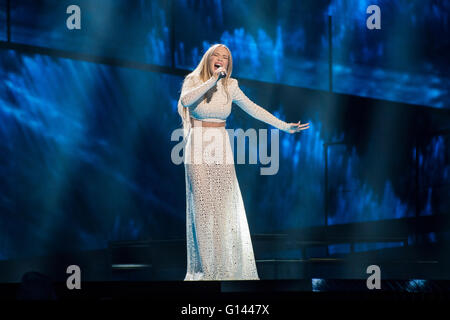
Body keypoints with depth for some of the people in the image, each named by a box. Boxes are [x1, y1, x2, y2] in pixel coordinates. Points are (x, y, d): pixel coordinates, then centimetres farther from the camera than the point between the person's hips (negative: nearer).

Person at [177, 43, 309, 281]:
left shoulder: (230, 86, 6)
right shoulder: (193, 81, -3)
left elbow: (253, 109, 10)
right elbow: (185, 101, -24)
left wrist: (285, 126, 7)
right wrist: (213, 80, -25)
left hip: (221, 149, 3)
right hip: (198, 149, -3)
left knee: (226, 208, 0)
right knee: (202, 208, -4)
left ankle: (228, 267, 7)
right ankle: (205, 268, 1)